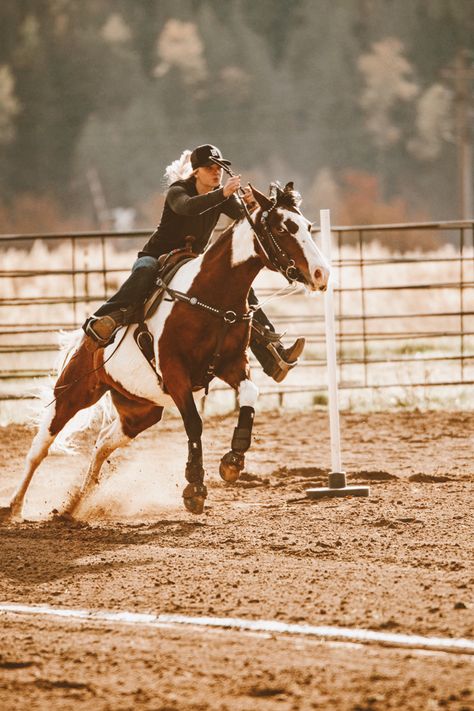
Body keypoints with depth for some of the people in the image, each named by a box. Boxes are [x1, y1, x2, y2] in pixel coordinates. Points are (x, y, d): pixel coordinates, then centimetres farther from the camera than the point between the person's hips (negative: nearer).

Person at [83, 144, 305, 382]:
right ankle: (98, 323, -55)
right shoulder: (177, 191, -13)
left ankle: (274, 357, -13)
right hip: (157, 257, -6)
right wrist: (222, 194, -51)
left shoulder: (222, 197, 4)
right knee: (144, 273, -41)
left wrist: (251, 204, -34)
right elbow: (188, 206, -38)